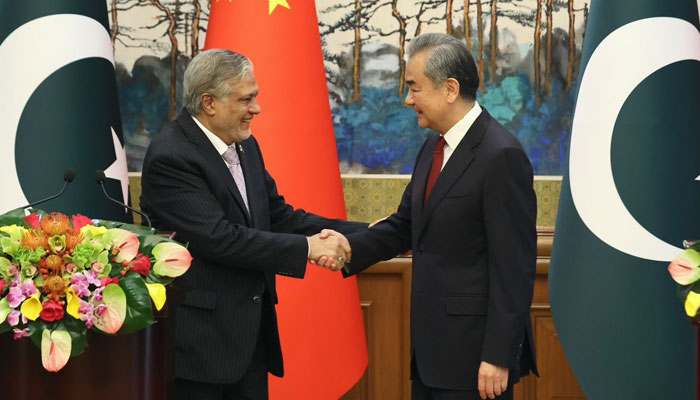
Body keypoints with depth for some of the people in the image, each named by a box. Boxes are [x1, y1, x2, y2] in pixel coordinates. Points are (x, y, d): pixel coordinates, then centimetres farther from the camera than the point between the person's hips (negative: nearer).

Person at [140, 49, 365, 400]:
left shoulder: (246, 147, 10)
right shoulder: (170, 157, -16)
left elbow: (280, 215, 12)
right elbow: (219, 238, -23)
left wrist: (364, 235, 2)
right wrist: (307, 248, -21)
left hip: (253, 331, 8)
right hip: (202, 336, -8)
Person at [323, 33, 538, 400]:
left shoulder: (501, 156, -17)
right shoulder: (434, 149, 11)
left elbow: (514, 267, -19)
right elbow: (406, 225, 15)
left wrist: (499, 357, -20)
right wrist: (350, 246, -4)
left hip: (474, 352, -9)